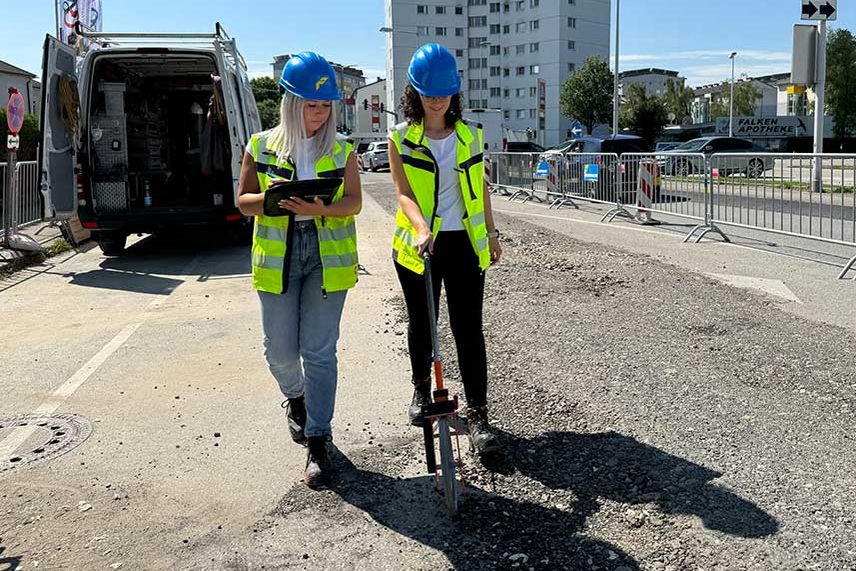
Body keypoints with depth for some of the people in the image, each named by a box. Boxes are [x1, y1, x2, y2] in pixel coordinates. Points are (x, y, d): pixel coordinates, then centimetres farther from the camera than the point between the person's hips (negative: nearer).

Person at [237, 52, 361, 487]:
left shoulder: (340, 150, 4)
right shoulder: (261, 147, 4)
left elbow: (354, 203, -2)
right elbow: (243, 201, 6)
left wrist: (320, 207, -22)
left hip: (328, 256, -1)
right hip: (277, 255, 1)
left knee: (319, 351, -2)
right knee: (281, 349, 6)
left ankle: (317, 442, 7)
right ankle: (295, 397, 41)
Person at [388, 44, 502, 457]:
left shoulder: (470, 136, 6)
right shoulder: (401, 139, -2)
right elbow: (404, 192, -13)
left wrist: (491, 233, 16)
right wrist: (422, 229, -30)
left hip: (463, 243, 1)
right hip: (419, 245, -1)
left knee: (468, 330, -3)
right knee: (421, 325, 12)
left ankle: (477, 415, 1)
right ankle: (421, 391, 35)